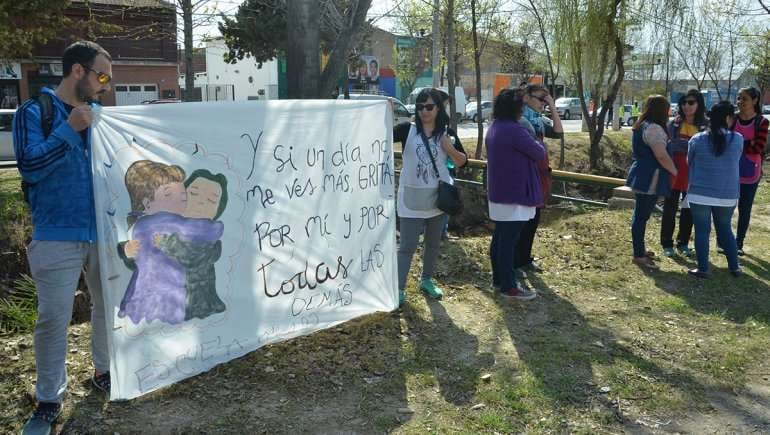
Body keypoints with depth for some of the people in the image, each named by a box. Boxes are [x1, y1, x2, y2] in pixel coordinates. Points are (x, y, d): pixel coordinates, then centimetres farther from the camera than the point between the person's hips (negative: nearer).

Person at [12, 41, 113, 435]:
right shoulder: (34, 111, -3)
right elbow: (30, 167, -14)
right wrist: (69, 129, -18)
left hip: (104, 232, 5)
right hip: (57, 236, -4)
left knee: (109, 306, 15)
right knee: (53, 320, -1)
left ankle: (105, 370, 36)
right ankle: (49, 399, 15)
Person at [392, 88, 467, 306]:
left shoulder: (447, 133, 2)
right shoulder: (408, 130, -4)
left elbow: (462, 162, 2)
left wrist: (450, 150, -17)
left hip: (438, 197, 3)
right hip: (412, 199, -3)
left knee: (433, 243, 16)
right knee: (407, 246, -3)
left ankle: (427, 280, 34)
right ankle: (399, 288, 4)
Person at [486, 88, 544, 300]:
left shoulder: (494, 127, 10)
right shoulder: (514, 130, -21)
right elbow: (539, 153, -14)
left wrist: (529, 144, 7)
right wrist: (538, 145, 7)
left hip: (498, 193, 10)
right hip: (514, 194, -10)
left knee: (499, 238, 16)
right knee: (509, 241, -3)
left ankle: (499, 278, 27)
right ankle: (508, 287, 5)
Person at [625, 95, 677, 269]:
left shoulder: (642, 125, 14)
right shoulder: (654, 128, -18)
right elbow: (662, 156, -23)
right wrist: (674, 171, -8)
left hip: (641, 176, 10)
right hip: (649, 179, -10)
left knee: (640, 215, 17)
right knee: (642, 216, -5)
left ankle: (639, 250, 29)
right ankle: (639, 256, 1)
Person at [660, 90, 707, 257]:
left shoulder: (705, 126, -2)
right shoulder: (674, 124, -3)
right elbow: (666, 146, 1)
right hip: (674, 173, -1)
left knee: (689, 210, 11)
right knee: (670, 209, 4)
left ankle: (683, 243, 24)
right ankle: (667, 244, 15)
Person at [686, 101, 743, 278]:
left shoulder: (697, 140, -7)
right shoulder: (738, 139, -5)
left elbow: (689, 163, 7)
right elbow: (736, 161, 11)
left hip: (700, 193, -1)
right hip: (728, 195, 2)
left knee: (702, 231, 6)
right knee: (725, 229, 17)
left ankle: (703, 269, 9)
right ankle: (734, 266, 23)